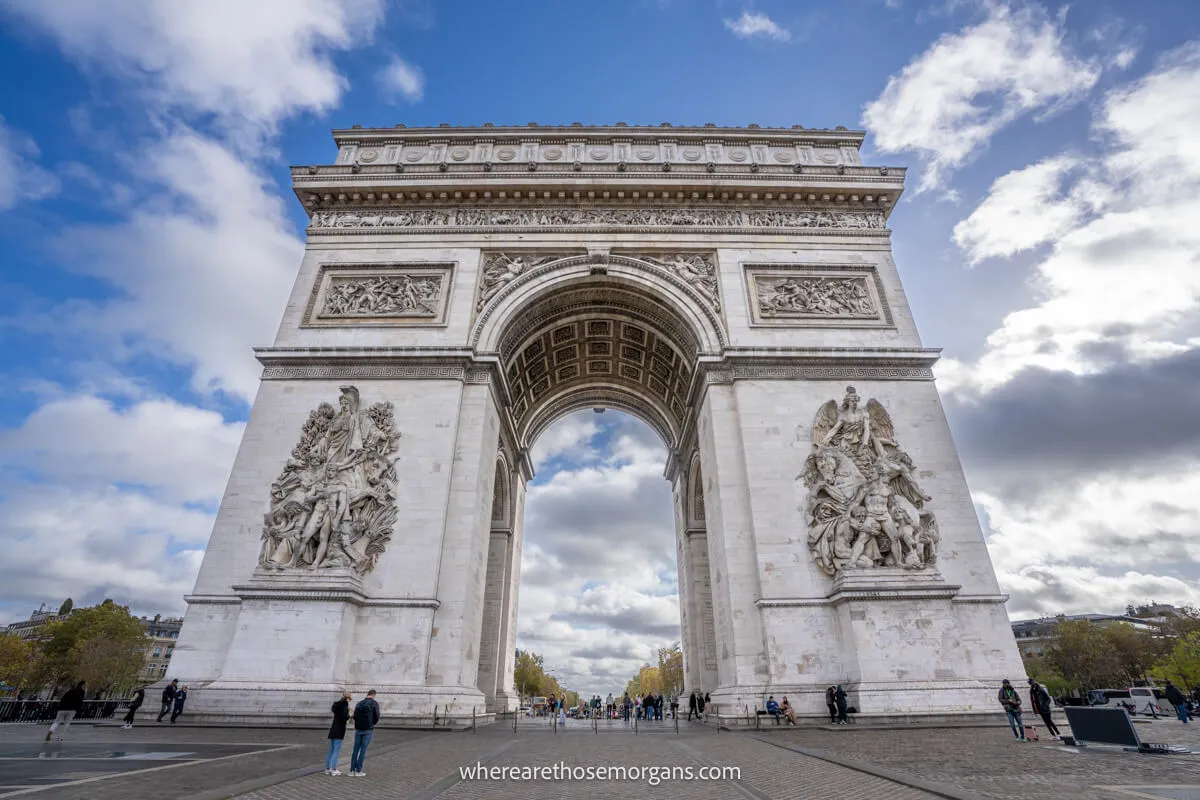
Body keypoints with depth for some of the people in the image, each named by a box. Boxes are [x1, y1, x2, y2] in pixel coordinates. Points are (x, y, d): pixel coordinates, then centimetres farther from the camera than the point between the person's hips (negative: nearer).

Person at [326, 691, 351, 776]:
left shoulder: (337, 704, 12)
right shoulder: (345, 705, -13)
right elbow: (344, 717, -22)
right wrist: (349, 715, -2)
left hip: (333, 730, 8)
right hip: (339, 730, -8)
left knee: (331, 750, 13)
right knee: (336, 750, -5)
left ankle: (327, 768, 16)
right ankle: (333, 769, -6)